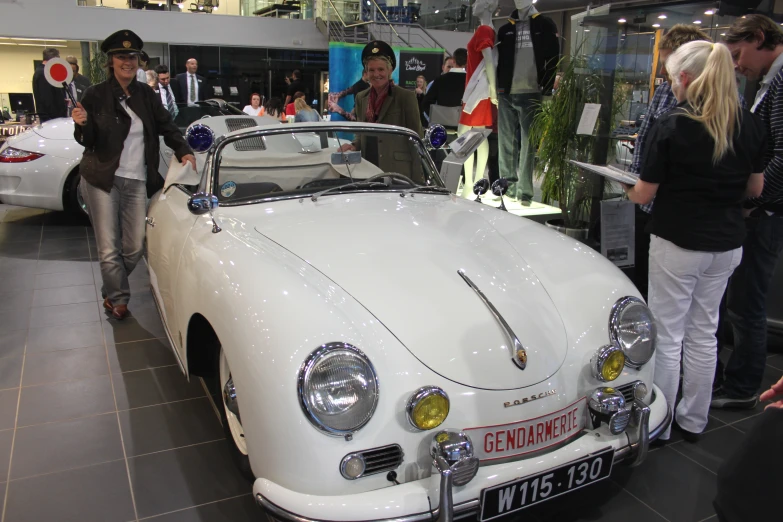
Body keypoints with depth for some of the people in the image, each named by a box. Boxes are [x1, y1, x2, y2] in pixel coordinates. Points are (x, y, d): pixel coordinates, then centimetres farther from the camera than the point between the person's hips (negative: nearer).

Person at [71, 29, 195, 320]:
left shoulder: (146, 94, 7)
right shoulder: (97, 95, -2)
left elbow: (166, 126, 15)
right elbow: (87, 140, -1)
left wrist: (183, 151, 0)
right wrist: (82, 124, -22)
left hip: (137, 181, 3)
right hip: (102, 180, -3)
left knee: (134, 247, 5)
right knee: (109, 249, -2)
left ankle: (112, 294, 28)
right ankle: (118, 299, 15)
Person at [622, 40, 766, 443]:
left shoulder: (671, 127, -16)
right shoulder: (751, 126, 0)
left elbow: (644, 194, -13)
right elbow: (755, 188, 8)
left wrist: (627, 188, 8)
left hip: (677, 244, -5)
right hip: (727, 245, 6)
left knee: (668, 337, 7)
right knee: (704, 334, 17)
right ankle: (693, 421, 31)